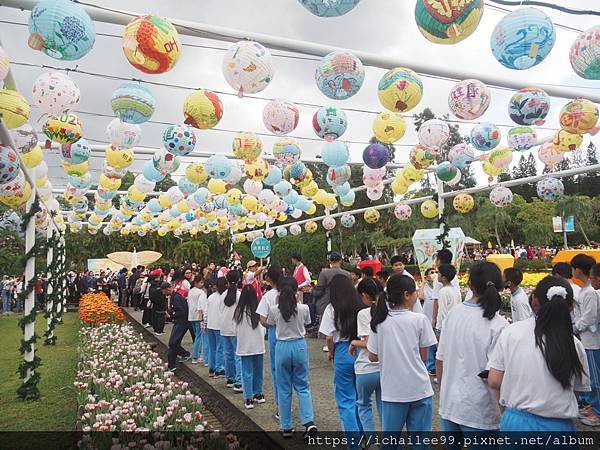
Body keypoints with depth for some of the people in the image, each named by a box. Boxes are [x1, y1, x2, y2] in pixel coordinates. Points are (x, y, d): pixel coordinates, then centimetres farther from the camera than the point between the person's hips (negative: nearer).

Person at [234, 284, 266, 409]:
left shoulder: (239, 311, -12)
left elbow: (237, 330, 0)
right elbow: (263, 328, -1)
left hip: (245, 346, -2)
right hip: (259, 345, 2)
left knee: (247, 372, 5)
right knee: (258, 371, 17)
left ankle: (249, 399, 6)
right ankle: (258, 394, 28)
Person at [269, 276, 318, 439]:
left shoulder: (274, 309, -11)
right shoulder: (303, 308, -9)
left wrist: (277, 303, 10)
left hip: (282, 347, -1)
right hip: (300, 346, 1)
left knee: (283, 389, 13)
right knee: (303, 386, 15)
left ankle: (286, 427, 20)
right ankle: (309, 422, 2)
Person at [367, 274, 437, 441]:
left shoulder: (379, 322, -3)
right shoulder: (419, 320, -10)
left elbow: (373, 357, 2)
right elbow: (423, 356, -3)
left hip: (392, 390, 2)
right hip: (419, 389, -2)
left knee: (389, 433, 15)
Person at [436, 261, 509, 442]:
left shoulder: (453, 313, -4)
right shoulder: (499, 325, -18)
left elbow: (440, 360, 3)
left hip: (448, 406, 5)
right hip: (479, 413, -4)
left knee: (449, 442, 21)